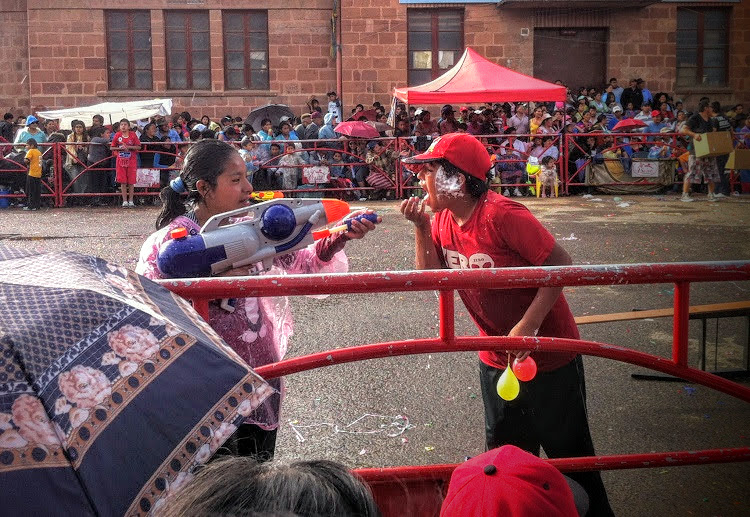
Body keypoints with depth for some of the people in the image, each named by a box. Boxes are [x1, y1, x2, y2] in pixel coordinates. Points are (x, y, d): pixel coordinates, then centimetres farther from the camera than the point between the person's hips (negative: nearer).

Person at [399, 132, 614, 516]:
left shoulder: (501, 215, -25)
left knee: (568, 452, 10)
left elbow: (560, 263, -23)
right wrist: (421, 227, -14)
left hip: (547, 355, -7)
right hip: (496, 360, 7)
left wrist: (527, 327, -26)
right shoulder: (443, 219, -1)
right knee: (505, 455, 20)